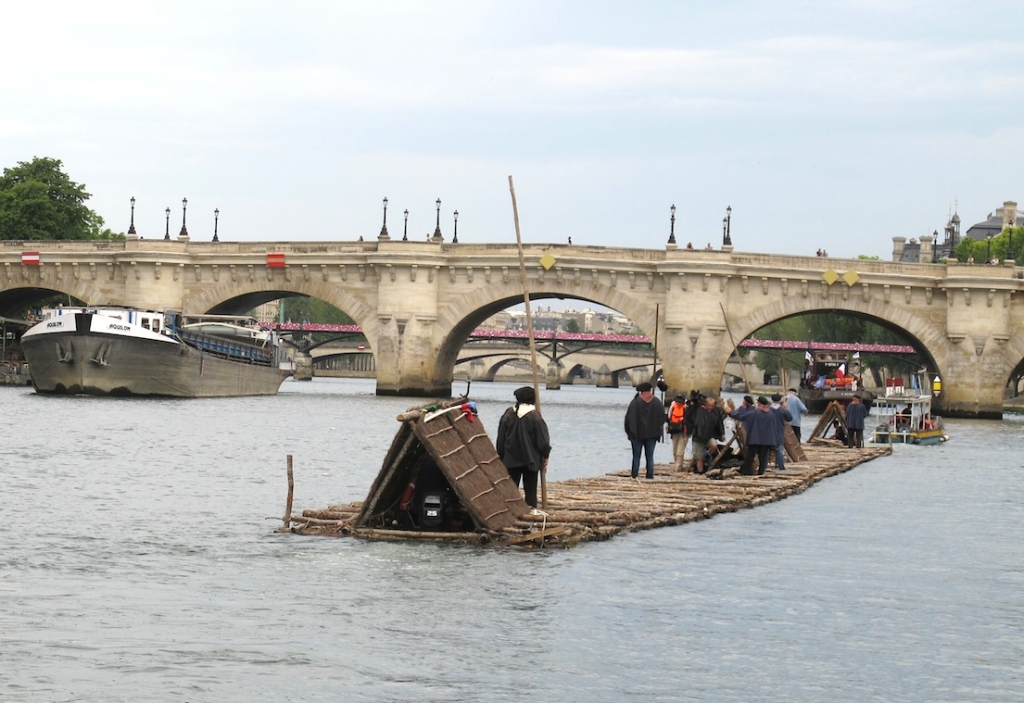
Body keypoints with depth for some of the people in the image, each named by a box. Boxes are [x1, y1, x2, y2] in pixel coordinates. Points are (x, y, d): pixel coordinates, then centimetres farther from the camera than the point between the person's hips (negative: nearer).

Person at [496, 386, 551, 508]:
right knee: (530, 489, 3)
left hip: (511, 460, 2)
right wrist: (545, 458, 4)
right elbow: (543, 440, -8)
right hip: (531, 460, -2)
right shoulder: (535, 416, -11)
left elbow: (500, 438, 4)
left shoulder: (508, 414, -3)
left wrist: (501, 456, 14)